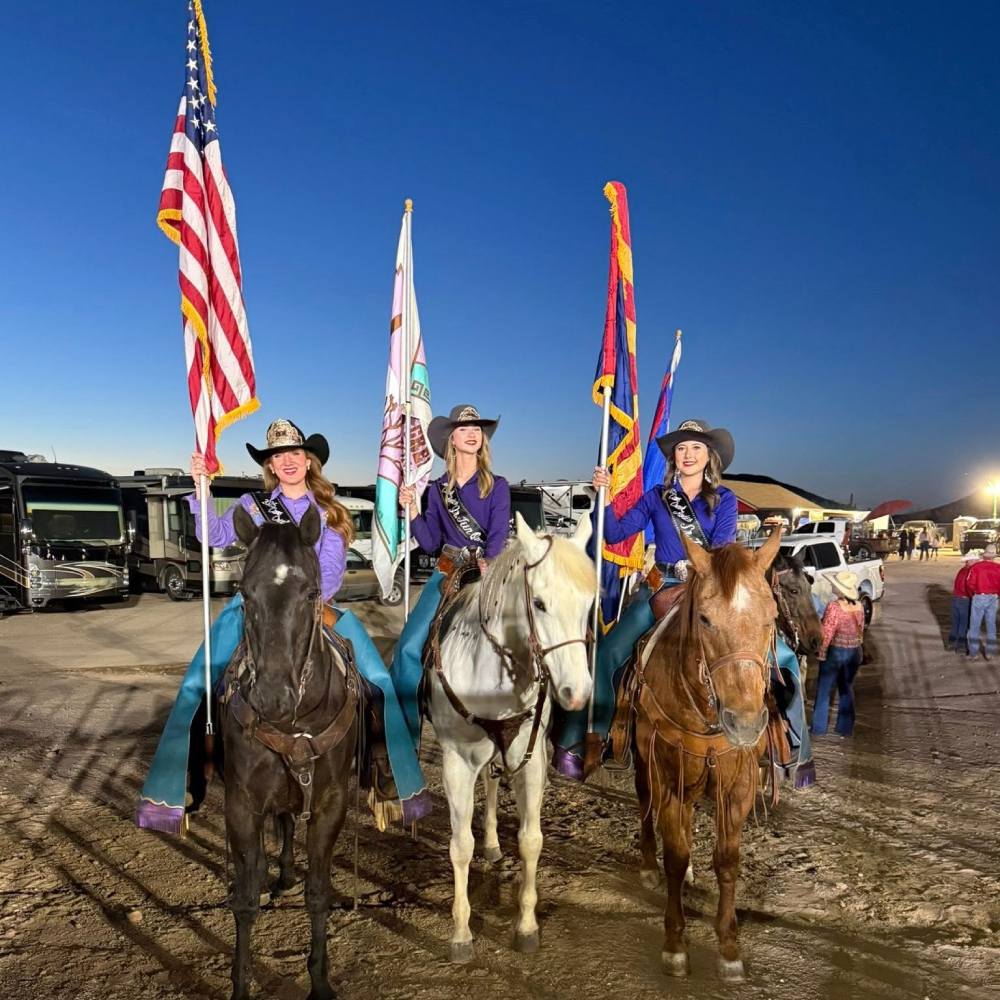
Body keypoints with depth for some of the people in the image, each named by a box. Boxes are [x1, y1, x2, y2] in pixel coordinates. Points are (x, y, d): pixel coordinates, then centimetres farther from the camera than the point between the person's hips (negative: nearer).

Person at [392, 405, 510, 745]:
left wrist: (487, 564, -26)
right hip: (447, 572, 2)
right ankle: (406, 734, 2)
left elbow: (499, 535, -8)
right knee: (409, 646, -11)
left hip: (488, 573, -2)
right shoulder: (437, 488, 11)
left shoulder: (497, 486, 3)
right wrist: (411, 510, -5)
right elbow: (431, 544, 8)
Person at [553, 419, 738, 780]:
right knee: (608, 652, -15)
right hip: (661, 587, 1)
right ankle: (571, 742, -9)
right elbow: (614, 534, 7)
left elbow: (722, 550, -4)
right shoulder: (656, 497, 13)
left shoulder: (724, 499, 8)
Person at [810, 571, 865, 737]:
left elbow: (827, 633, -18)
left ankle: (819, 728, 13)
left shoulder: (834, 606, -20)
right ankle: (845, 727, 24)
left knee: (824, 690, 7)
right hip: (855, 652, 5)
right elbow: (861, 631, 8)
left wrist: (821, 653, -9)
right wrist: (854, 646, 18)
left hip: (835, 652, -5)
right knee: (847, 689, 18)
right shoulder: (859, 607, -1)